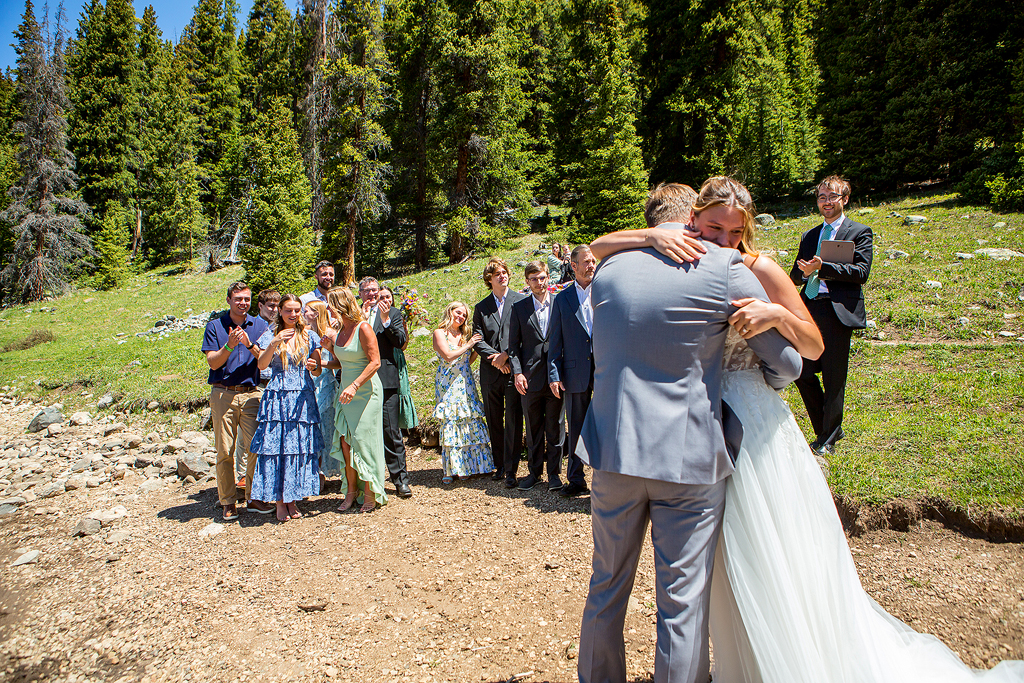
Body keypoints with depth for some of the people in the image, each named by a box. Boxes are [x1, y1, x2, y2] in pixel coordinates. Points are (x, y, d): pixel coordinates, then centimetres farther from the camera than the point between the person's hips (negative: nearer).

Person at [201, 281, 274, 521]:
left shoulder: (260, 325, 9)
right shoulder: (215, 326, 6)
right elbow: (213, 363, -1)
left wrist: (249, 345, -13)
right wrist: (229, 345, -16)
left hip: (251, 393, 1)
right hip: (223, 394, -1)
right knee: (225, 451, 0)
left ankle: (255, 498, 10)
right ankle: (228, 502, 10)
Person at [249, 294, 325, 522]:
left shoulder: (310, 336, 8)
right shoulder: (270, 335, 5)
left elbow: (318, 371, 10)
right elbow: (261, 365, -10)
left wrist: (313, 367, -13)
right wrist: (275, 343, -24)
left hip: (303, 399, 1)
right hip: (277, 398, -1)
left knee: (300, 448, 2)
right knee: (276, 446, -3)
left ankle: (292, 499, 14)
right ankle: (280, 502, 7)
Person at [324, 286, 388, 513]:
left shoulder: (363, 328, -12)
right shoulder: (339, 331, 10)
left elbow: (375, 362, -17)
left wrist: (355, 386, -23)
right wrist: (331, 348, 5)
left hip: (366, 391, -7)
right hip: (346, 392, 7)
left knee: (364, 442, -3)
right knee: (345, 442, 4)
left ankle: (370, 494, 8)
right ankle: (351, 492, 14)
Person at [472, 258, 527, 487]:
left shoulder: (521, 300, 3)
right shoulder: (481, 307, 13)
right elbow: (478, 340, 7)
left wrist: (507, 354, -11)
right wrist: (494, 357, -9)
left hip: (513, 368, -3)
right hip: (490, 372, 4)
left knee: (513, 421, -6)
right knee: (494, 421, 11)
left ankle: (510, 470, -1)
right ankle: (499, 465, 24)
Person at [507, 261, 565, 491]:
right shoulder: (518, 308, 6)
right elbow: (513, 344, 5)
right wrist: (517, 372, -6)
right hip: (530, 377, 1)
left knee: (555, 427, 5)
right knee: (533, 428, 10)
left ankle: (554, 472, 16)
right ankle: (534, 472, 22)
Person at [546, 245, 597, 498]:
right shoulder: (562, 299, 7)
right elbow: (555, 342, 7)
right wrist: (554, 374, 0)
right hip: (575, 374, 1)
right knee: (576, 430, 10)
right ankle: (576, 480, 21)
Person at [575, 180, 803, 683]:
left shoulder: (606, 271, 6)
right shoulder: (724, 269, -7)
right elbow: (786, 363, 0)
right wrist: (764, 383, 22)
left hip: (613, 452, 4)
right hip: (688, 456, -4)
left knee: (606, 589, 19)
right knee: (683, 604, 8)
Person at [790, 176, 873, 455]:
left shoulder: (860, 233, 3)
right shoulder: (809, 236, 20)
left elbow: (861, 272, -10)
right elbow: (796, 276, 18)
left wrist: (821, 267, -20)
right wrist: (802, 272, -6)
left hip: (838, 312, -5)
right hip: (809, 310, 5)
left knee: (833, 377, 1)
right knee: (803, 372, 5)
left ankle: (829, 435, 17)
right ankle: (826, 430, 24)